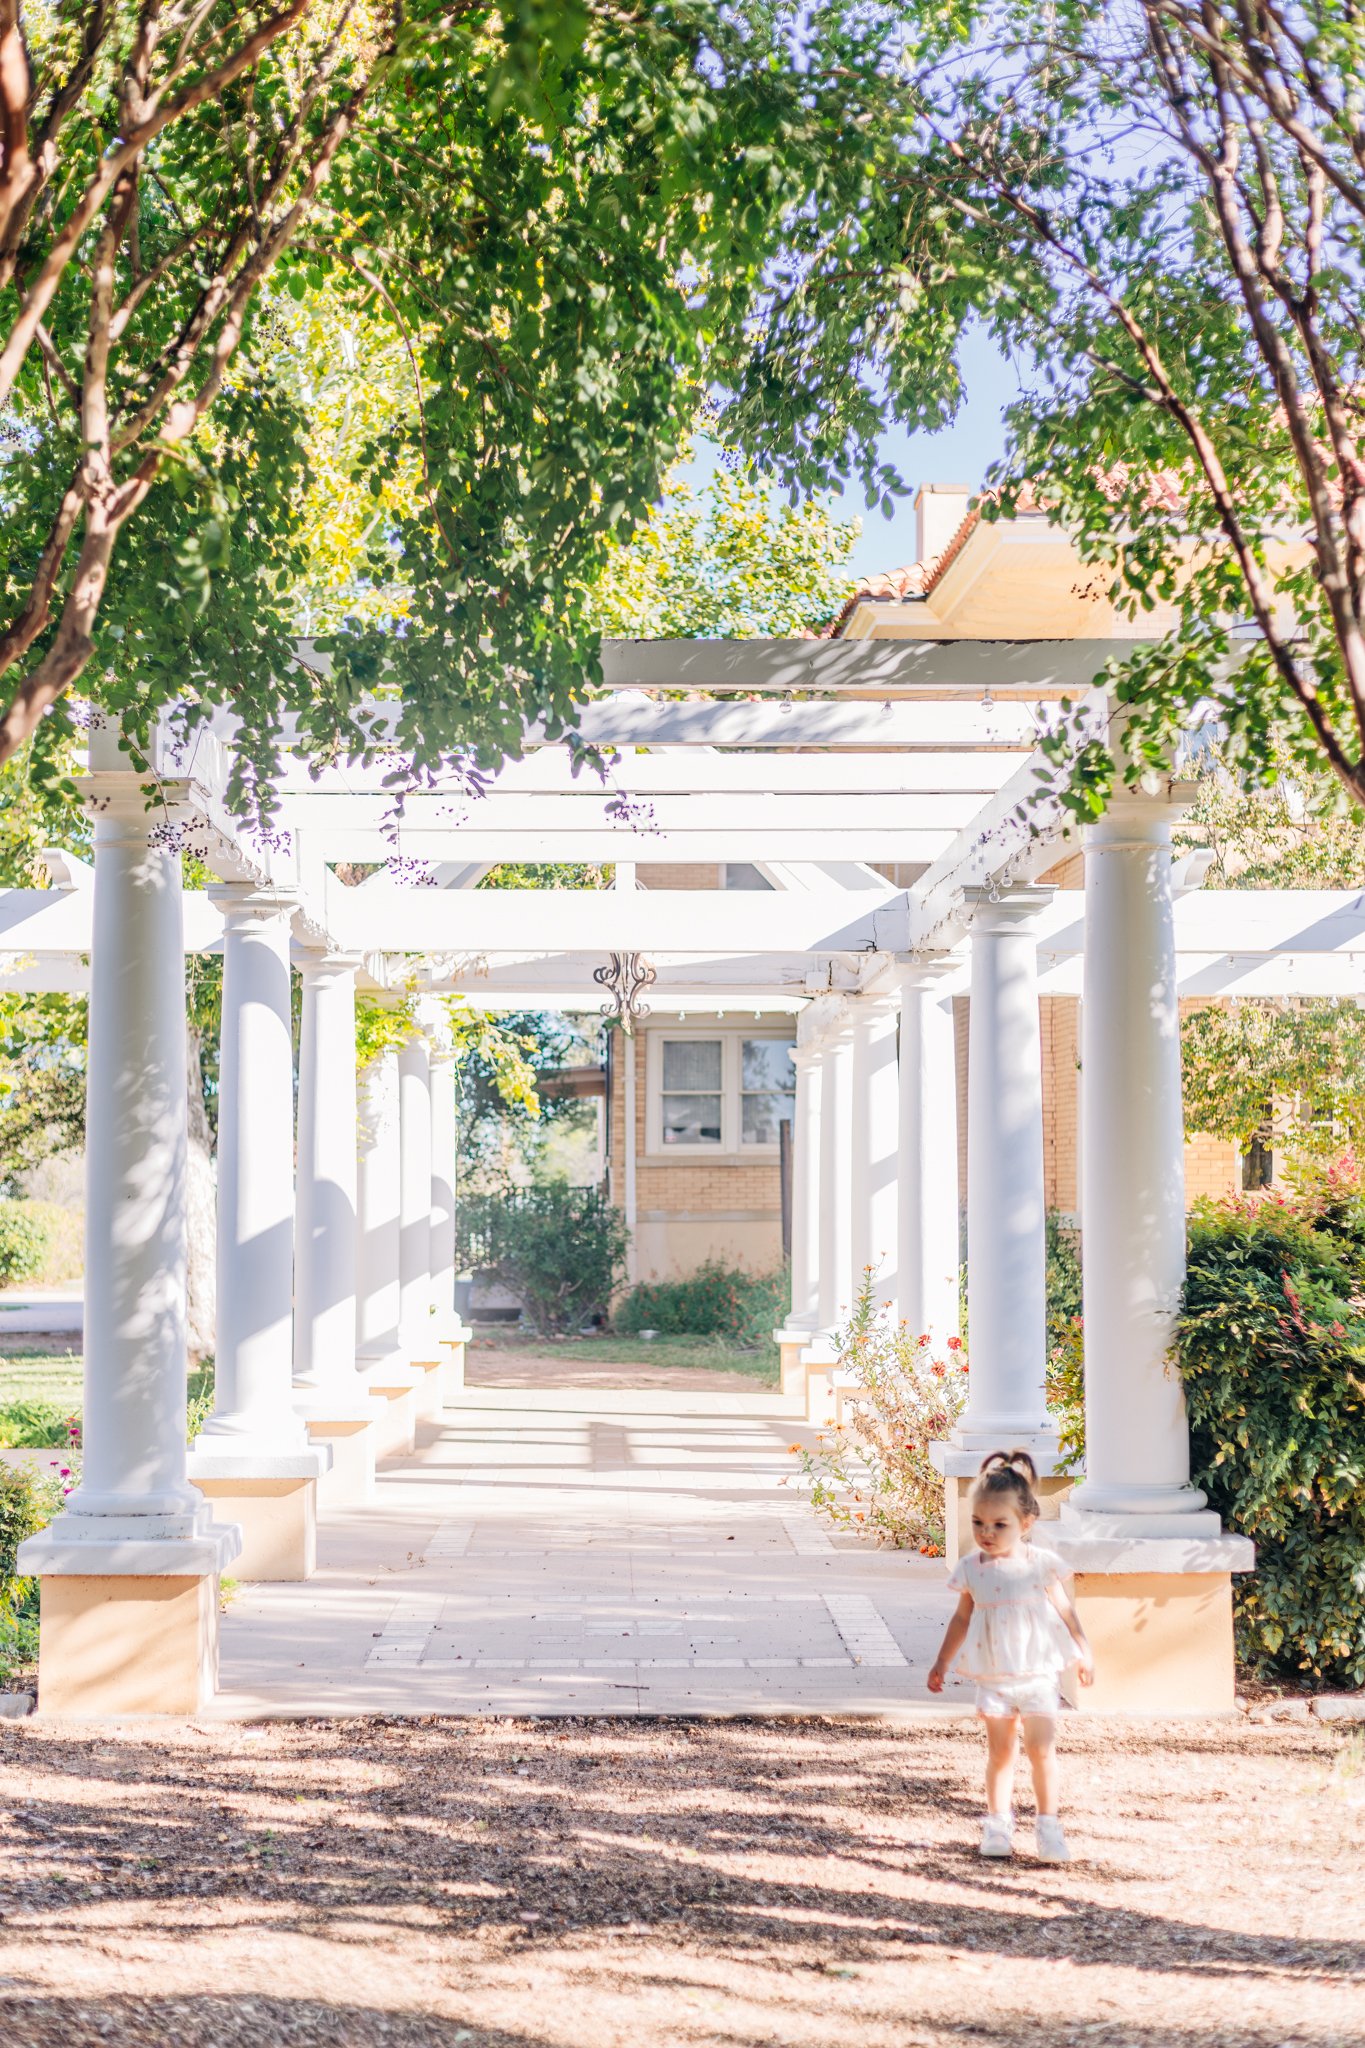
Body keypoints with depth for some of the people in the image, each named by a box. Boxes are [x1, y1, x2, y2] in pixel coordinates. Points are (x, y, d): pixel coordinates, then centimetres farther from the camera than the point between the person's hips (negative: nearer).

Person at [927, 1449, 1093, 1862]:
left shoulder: (1042, 1564, -7)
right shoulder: (972, 1569, -2)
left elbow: (1066, 1610, 4)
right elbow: (962, 1618, 11)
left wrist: (1083, 1654, 5)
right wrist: (942, 1662, 15)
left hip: (1039, 1673, -2)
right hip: (993, 1677, 2)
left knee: (1041, 1748, -4)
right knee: (1000, 1751, 8)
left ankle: (1048, 1826, 8)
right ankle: (998, 1823, 20)